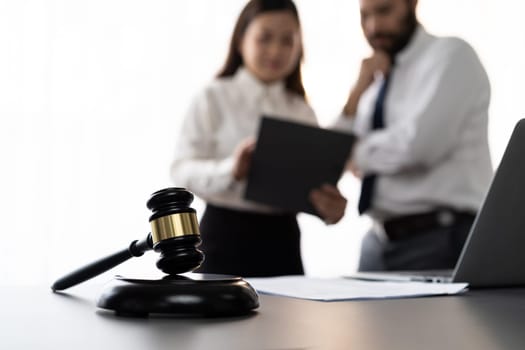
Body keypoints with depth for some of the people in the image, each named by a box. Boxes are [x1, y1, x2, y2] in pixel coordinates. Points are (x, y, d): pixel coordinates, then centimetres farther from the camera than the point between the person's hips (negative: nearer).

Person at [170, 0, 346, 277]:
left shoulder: (302, 111, 9)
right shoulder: (214, 98, -3)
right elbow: (182, 169, -10)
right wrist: (230, 170, -28)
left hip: (282, 237, 4)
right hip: (226, 234, -3)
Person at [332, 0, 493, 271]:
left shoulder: (451, 55, -6)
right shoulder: (377, 81, 14)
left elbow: (418, 144, -20)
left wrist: (358, 152, -4)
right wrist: (358, 90, -2)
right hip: (380, 240, 7)